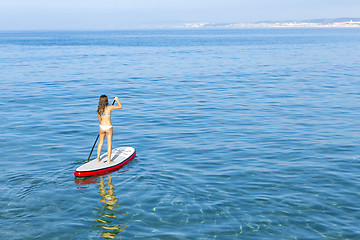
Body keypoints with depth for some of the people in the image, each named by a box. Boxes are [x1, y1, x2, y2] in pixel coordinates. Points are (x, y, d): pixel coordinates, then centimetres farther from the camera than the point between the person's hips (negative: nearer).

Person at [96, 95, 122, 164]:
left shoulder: (99, 109, 2)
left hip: (101, 127, 4)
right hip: (108, 127, -4)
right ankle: (109, 160, 10)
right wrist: (117, 100, 14)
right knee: (109, 143, 6)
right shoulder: (109, 107, -11)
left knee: (100, 143, 18)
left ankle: (98, 158, 26)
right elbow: (120, 107, -1)